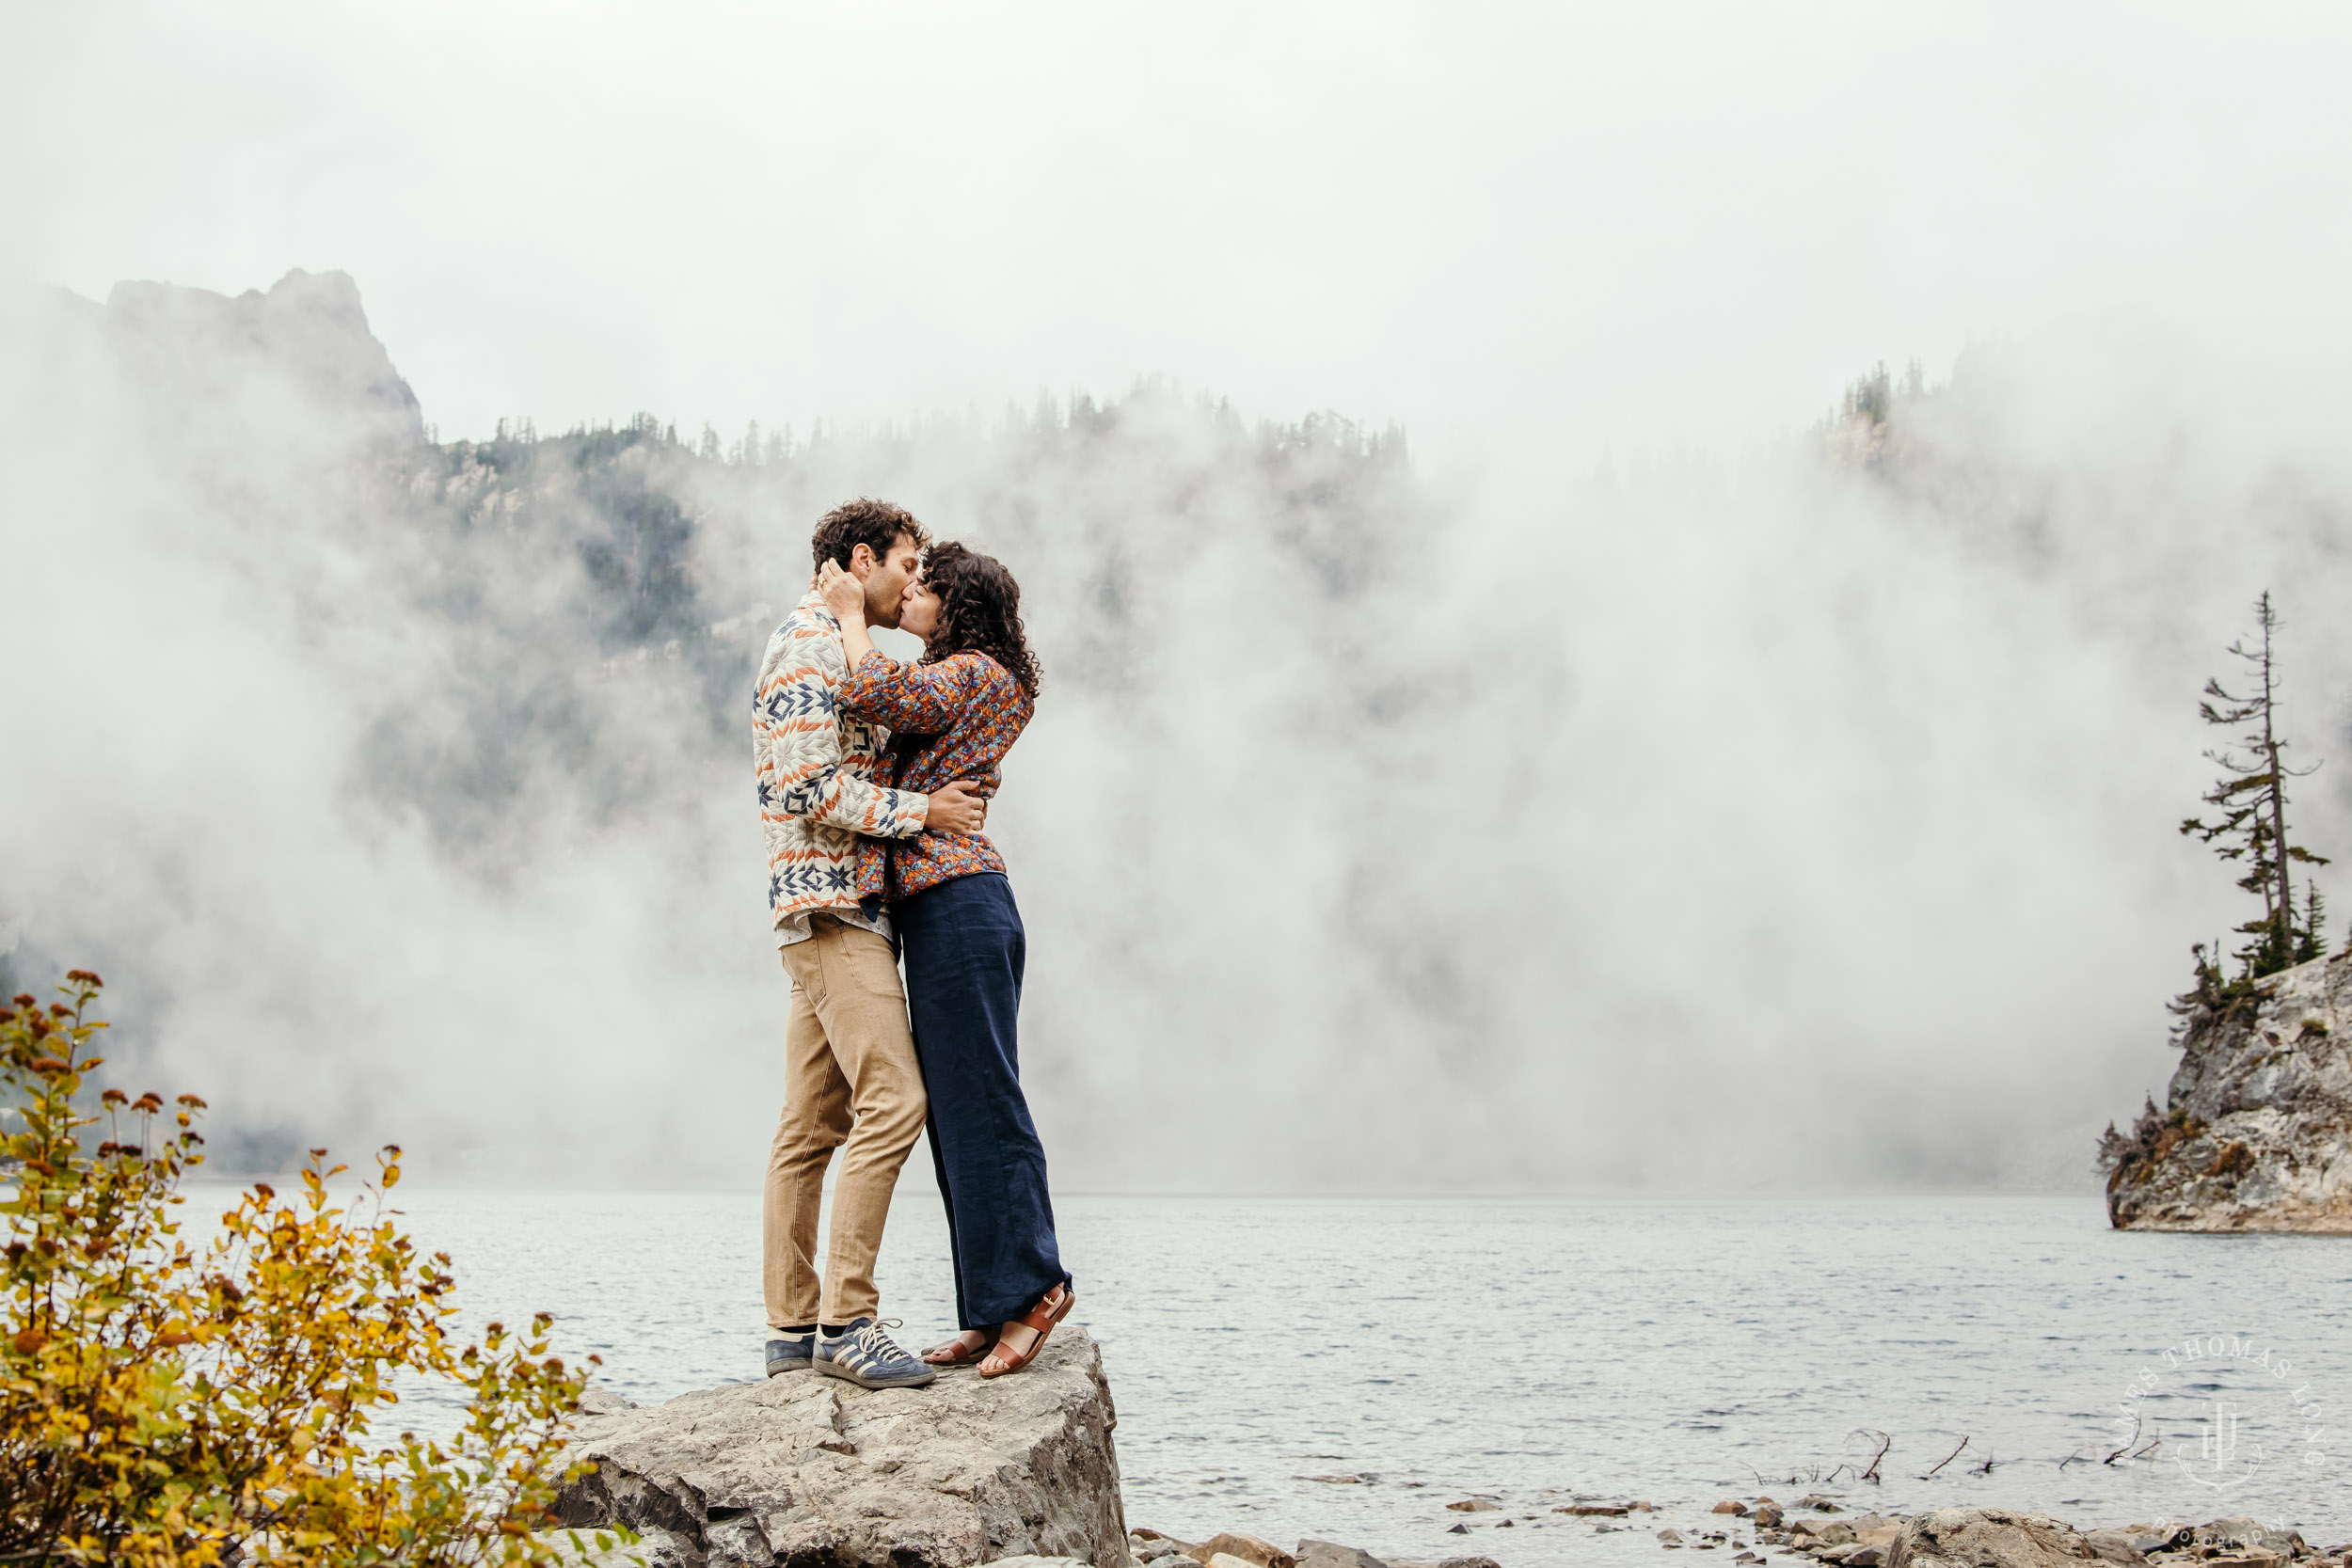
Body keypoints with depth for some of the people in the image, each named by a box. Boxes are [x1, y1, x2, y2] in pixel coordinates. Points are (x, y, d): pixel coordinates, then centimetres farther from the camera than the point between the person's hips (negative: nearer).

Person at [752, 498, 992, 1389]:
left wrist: (937, 803, 16)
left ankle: (794, 1328, 9)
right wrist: (922, 812, -13)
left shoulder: (835, 648, 24)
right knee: (892, 1098, -16)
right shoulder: (810, 643, -8)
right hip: (832, 901, -11)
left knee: (814, 1121, 8)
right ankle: (846, 1320, -16)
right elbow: (810, 787, -17)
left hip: (842, 905, 11)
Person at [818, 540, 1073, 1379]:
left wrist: (851, 614, -6)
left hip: (959, 904, -10)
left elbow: (871, 691, -21)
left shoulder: (974, 672, -7)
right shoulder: (950, 681, 22)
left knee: (978, 1104, -9)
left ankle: (1030, 1286, -7)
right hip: (934, 910, 10)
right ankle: (993, 1310, 9)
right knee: (957, 1110, 8)